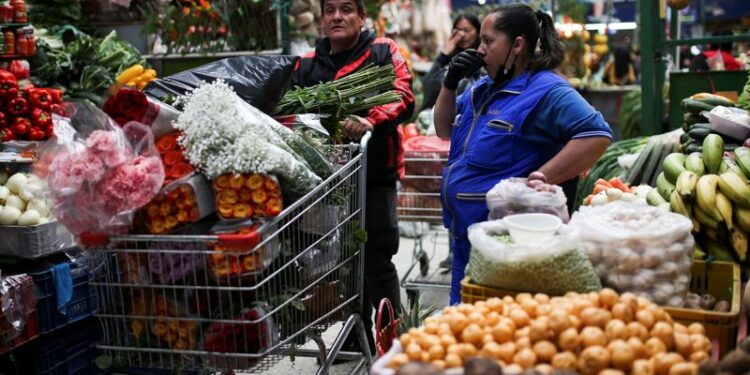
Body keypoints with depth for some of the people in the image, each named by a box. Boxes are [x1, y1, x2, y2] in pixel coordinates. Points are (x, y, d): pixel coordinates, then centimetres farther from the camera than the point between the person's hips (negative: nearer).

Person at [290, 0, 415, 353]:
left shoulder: (384, 52, -1)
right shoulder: (307, 64, 14)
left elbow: (403, 98, -15)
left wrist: (371, 121, -34)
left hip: (374, 176, -5)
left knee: (377, 261, -3)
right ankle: (356, 337, 29)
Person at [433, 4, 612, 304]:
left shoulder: (546, 91, -14)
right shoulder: (483, 89, 14)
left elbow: (597, 135, -24)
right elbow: (445, 131, 21)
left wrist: (541, 179, -26)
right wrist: (450, 83, 6)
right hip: (465, 235, 9)